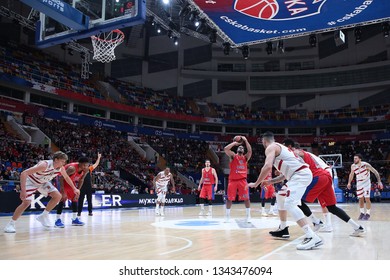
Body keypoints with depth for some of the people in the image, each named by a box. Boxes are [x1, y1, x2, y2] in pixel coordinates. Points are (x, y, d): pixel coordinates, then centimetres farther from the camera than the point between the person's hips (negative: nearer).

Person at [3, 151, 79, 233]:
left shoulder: (61, 168, -17)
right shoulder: (45, 165, -39)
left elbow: (66, 177, 7)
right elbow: (24, 173, -41)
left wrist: (74, 189, 11)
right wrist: (23, 190, -46)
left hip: (43, 182, 7)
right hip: (31, 181, -7)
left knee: (57, 196, -6)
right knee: (26, 202, -19)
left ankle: (44, 216, 7)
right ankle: (10, 224, -4)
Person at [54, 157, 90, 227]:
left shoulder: (86, 170, -17)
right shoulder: (72, 168, -39)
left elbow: (81, 180, 1)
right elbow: (61, 178, -34)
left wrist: (78, 190, -4)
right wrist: (63, 191, -34)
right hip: (62, 180, -8)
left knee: (75, 198, 6)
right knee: (63, 198, -19)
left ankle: (75, 219, 13)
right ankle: (58, 220, -15)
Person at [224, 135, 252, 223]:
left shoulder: (245, 157, 13)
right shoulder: (233, 156, 7)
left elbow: (250, 151, -7)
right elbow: (225, 149, -10)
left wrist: (245, 141, -6)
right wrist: (235, 143, -3)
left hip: (242, 180, 1)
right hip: (233, 180, -1)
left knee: (246, 198, -2)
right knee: (229, 198, 3)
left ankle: (248, 216, 8)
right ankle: (227, 216, 14)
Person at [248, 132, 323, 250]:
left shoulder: (270, 147, -2)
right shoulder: (280, 147, 27)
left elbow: (268, 166, -19)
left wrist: (256, 183, -11)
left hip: (301, 174, -10)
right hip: (300, 174, 10)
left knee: (290, 204, -20)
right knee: (281, 196, 25)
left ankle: (312, 237, -28)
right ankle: (282, 229, 35)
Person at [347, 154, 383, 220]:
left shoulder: (365, 165, -23)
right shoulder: (353, 166, -10)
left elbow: (375, 172, -15)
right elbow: (351, 174, 9)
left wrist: (379, 181, -17)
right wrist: (349, 183, 3)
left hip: (366, 183, -4)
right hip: (359, 183, 4)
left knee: (367, 198, -8)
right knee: (360, 199, 5)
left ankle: (368, 214, 4)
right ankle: (362, 213, 19)